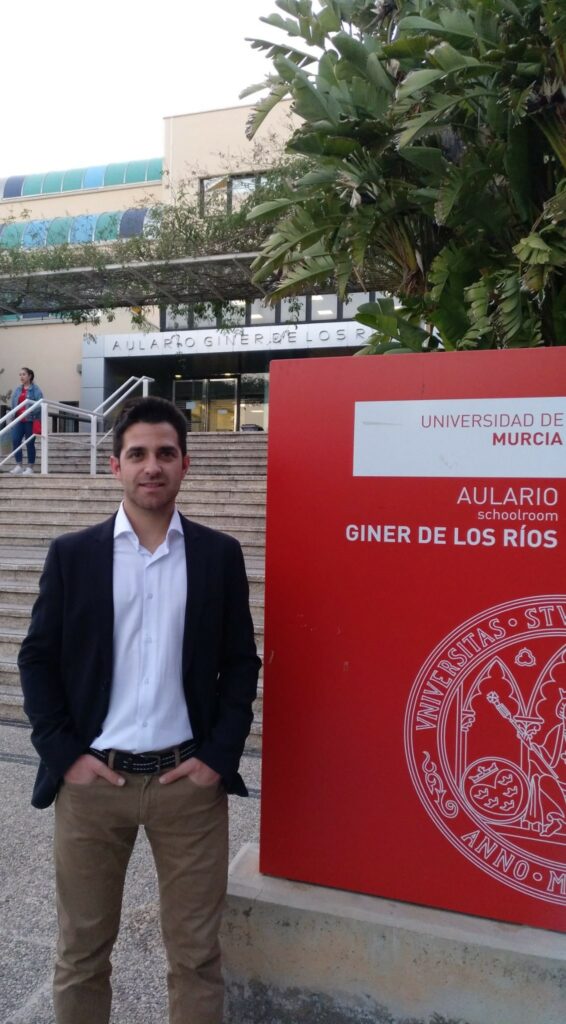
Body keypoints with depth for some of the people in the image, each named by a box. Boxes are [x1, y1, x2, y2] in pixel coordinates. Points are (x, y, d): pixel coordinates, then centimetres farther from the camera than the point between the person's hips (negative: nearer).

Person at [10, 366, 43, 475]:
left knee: (30, 443, 1)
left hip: (30, 421, -5)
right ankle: (18, 466, -1)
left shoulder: (36, 390, -4)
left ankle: (30, 468, 9)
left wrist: (37, 421, -20)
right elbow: (13, 405, 16)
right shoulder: (17, 389, 13)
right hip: (19, 420, 5)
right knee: (15, 440, -8)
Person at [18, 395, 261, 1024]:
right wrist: (64, 755, -6)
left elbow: (241, 663, 4)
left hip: (189, 780, 0)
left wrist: (219, 758, -5)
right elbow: (37, 660, 3)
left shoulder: (220, 555, 1)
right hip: (92, 780, 1)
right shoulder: (72, 554, 1)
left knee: (196, 953, 10)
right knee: (81, 950, 15)